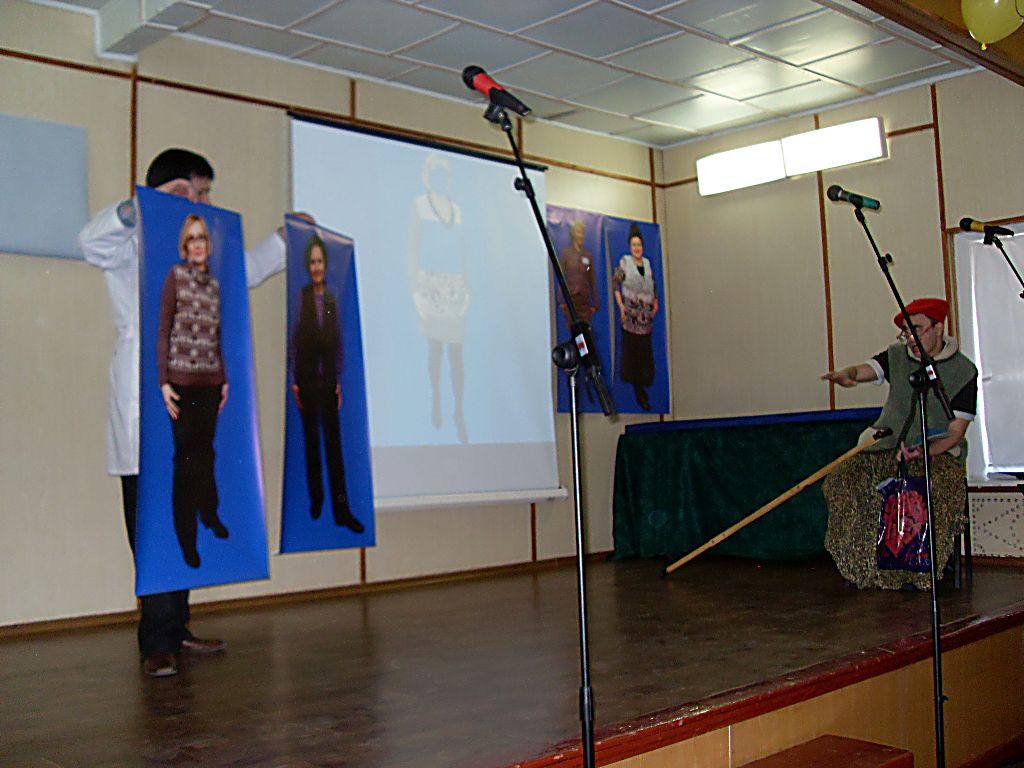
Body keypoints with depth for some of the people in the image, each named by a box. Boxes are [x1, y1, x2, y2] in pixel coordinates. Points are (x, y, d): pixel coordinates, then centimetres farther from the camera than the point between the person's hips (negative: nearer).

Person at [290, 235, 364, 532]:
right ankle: (315, 498, 21)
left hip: (328, 378, 3)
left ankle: (341, 508, 2)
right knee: (311, 438, 7)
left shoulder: (332, 300, 8)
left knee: (334, 440, 2)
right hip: (307, 377, -3)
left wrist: (339, 382, 5)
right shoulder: (300, 297, -4)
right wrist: (294, 382, -7)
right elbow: (294, 341, -4)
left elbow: (337, 343, 10)